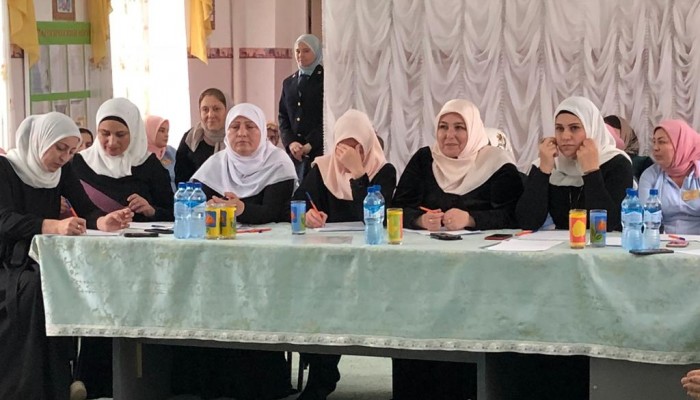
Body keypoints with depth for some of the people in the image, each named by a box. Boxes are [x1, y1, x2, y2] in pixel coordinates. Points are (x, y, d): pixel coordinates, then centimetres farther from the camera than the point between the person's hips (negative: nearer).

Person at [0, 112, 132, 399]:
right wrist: (55, 226, -41)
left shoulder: (62, 171, 9)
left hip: (45, 263, 5)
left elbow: (87, 212, 0)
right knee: (35, 289, -36)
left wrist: (104, 222, -26)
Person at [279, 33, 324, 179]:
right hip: (294, 152, 5)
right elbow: (283, 116, 14)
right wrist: (290, 142, -3)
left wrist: (310, 145, -13)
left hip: (320, 150, -5)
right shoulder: (289, 82, 16)